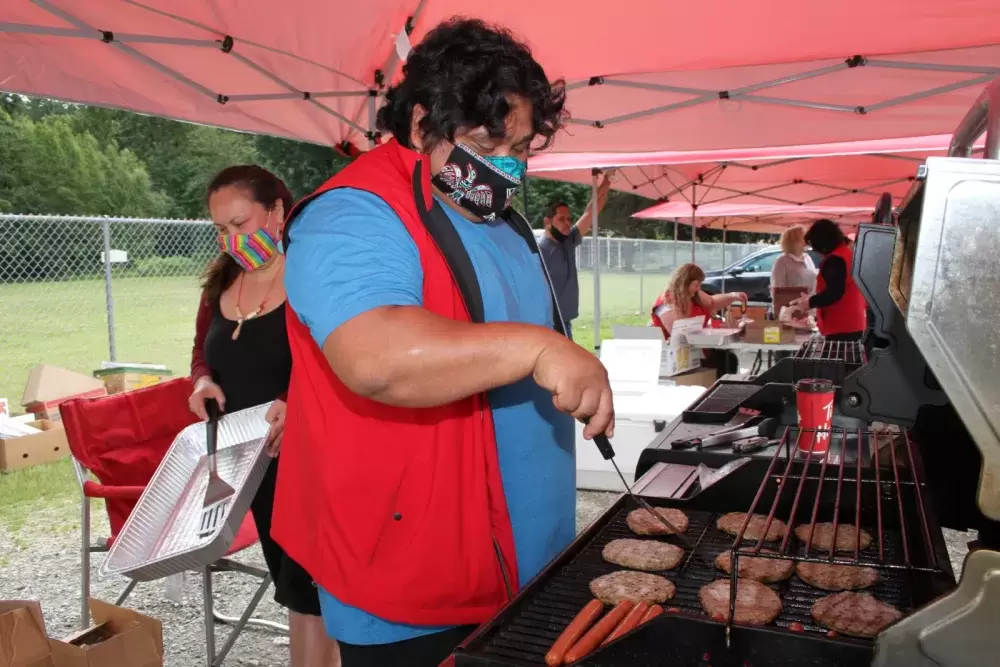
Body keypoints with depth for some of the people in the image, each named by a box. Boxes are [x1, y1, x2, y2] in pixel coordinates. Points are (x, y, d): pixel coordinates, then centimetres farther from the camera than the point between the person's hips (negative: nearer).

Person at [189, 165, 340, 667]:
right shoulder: (221, 284, 9)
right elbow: (202, 353, 19)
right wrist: (202, 382, -3)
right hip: (254, 461, 8)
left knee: (306, 587, -2)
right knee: (293, 585, 19)